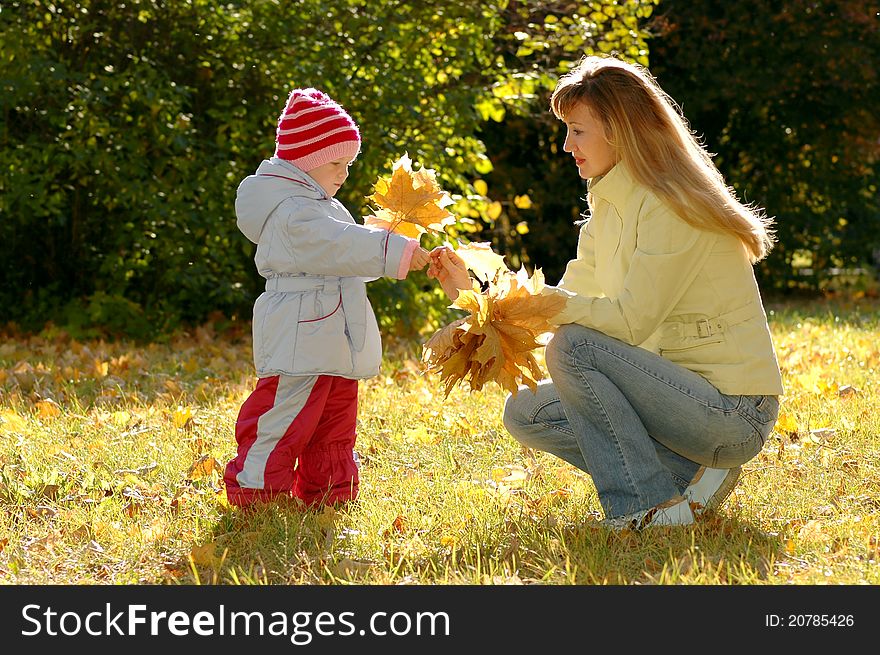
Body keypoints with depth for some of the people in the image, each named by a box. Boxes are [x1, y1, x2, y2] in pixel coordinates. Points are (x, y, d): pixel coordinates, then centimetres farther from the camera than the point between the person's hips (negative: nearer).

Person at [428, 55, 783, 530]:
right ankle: (688, 473, 0)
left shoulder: (674, 206, -17)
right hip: (683, 392, 9)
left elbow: (630, 321, -23)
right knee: (524, 412, 5)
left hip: (733, 414, -9)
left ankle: (648, 504, -14)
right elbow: (568, 302, 11)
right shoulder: (611, 203, 11)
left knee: (573, 345, -24)